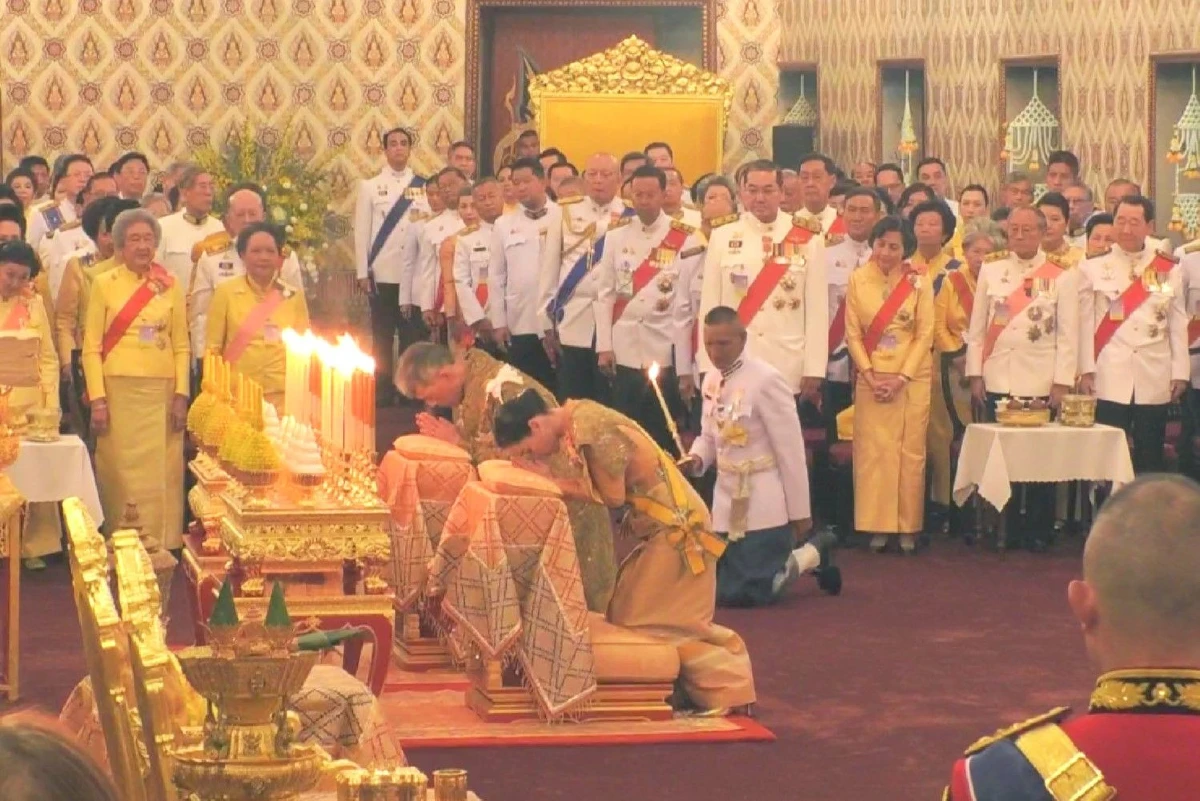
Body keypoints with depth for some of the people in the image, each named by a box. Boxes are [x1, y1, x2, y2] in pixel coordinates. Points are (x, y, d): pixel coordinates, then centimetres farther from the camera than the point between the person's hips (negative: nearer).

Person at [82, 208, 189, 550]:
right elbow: (91, 346, 1)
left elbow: (181, 346, 9)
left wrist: (181, 394, -1)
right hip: (119, 391, -2)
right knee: (120, 472, -2)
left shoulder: (170, 286, 10)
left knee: (162, 473, -1)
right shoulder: (104, 284, 4)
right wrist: (97, 399, -7)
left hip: (162, 393, 2)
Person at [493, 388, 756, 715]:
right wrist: (551, 480, -6)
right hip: (664, 528, 10)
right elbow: (598, 486, 6)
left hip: (677, 529, -10)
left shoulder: (595, 433, -24)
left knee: (654, 622, -3)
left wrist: (554, 482, -11)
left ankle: (727, 691, 6)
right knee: (629, 616, 12)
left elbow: (613, 497, -17)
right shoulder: (577, 418, 4)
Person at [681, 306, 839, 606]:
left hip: (764, 505, -7)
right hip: (728, 502, 7)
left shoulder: (765, 379, -18)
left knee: (745, 593, -9)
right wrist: (696, 458, -9)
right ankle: (790, 555, 32)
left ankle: (813, 554, 15)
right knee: (721, 588, 10)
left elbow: (791, 450, -16)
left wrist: (799, 512, -13)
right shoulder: (711, 380, 5)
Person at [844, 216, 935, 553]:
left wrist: (901, 378, -11)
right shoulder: (858, 279, 1)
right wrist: (871, 376, -8)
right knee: (872, 452, -1)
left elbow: (925, 336, -2)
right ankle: (877, 526, 3)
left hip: (911, 379, -1)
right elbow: (853, 333, 1)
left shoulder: (919, 283, -1)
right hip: (871, 379, 1)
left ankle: (907, 527, 6)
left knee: (910, 452, 0)